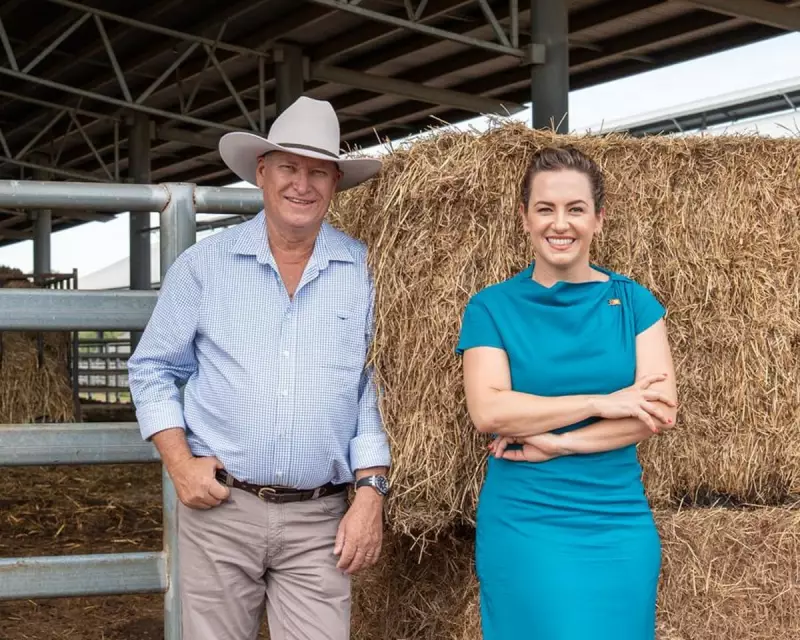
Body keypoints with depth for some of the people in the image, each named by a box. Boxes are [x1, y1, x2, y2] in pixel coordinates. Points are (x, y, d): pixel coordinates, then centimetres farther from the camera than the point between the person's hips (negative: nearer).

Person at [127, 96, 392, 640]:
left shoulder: (365, 272, 2)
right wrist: (180, 463, -4)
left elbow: (377, 389, 4)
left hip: (320, 520, 0)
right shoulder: (205, 264, 3)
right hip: (218, 508, 1)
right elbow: (152, 370, 8)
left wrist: (371, 492, -4)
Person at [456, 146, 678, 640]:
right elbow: (488, 411, -14)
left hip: (620, 524, 2)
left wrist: (557, 441, -14)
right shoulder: (492, 307, -1)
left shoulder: (633, 301, 4)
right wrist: (601, 401, -16)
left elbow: (661, 411, -6)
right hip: (523, 524, -2)